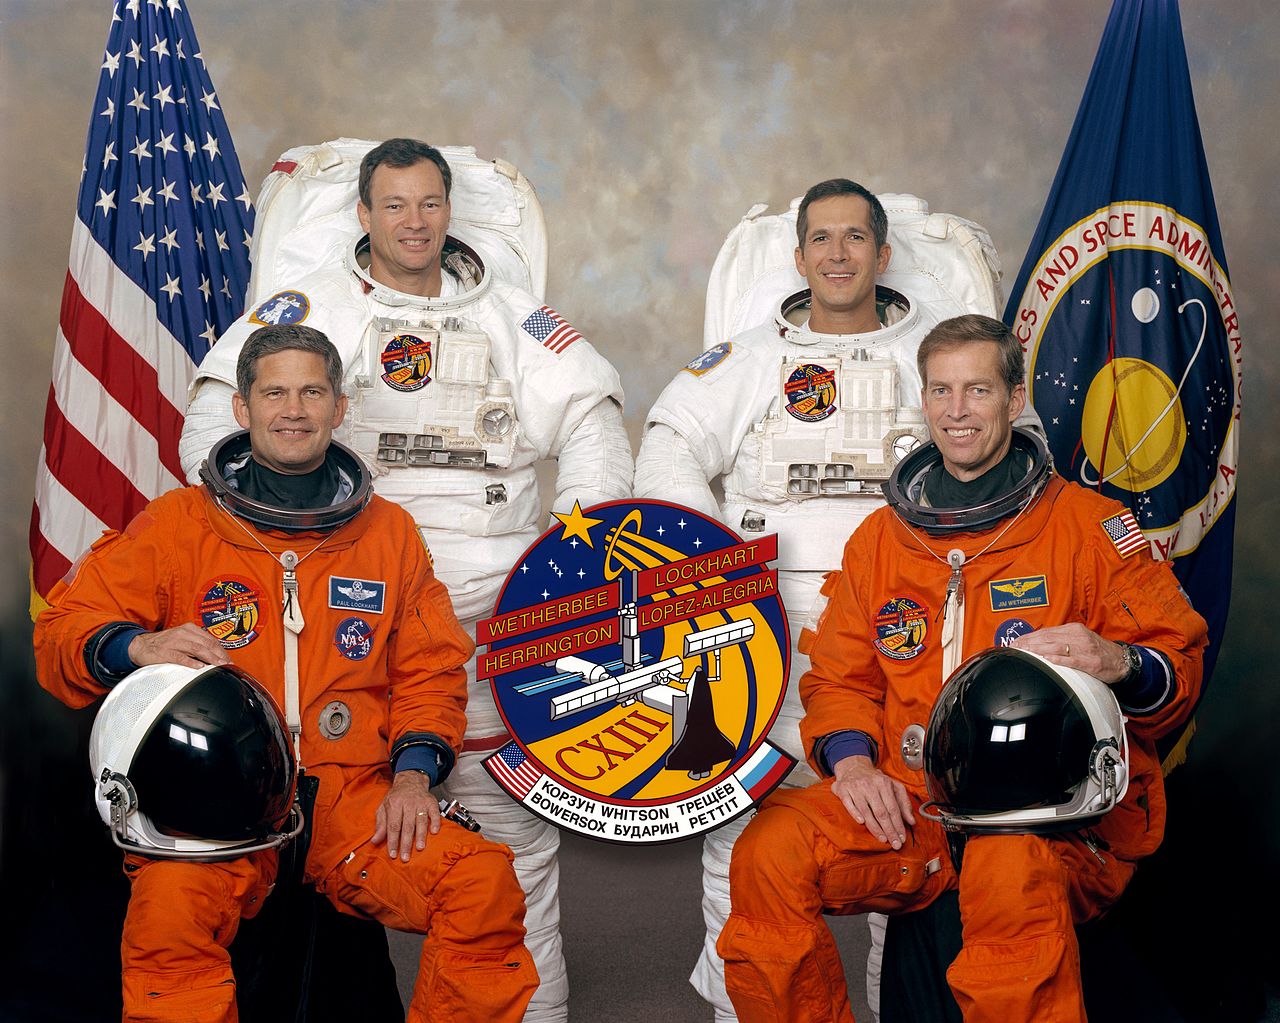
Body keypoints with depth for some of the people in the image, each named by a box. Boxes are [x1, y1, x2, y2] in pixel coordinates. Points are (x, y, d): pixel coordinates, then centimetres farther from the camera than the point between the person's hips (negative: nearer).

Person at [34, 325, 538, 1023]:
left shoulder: (389, 533, 16)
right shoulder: (176, 525, 9)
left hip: (350, 794, 2)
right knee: (170, 907, -35)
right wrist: (138, 647, -15)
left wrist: (414, 773, -1)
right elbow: (61, 635, 8)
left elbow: (431, 669, 17)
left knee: (485, 886, -24)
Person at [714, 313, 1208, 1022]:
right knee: (767, 855, -21)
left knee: (1014, 868, -39)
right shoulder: (879, 538, 18)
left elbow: (1179, 666, 3)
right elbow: (838, 676, 21)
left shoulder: (1090, 526, 6)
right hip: (908, 802, 4)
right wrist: (851, 758, -1)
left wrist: (1120, 661, -22)